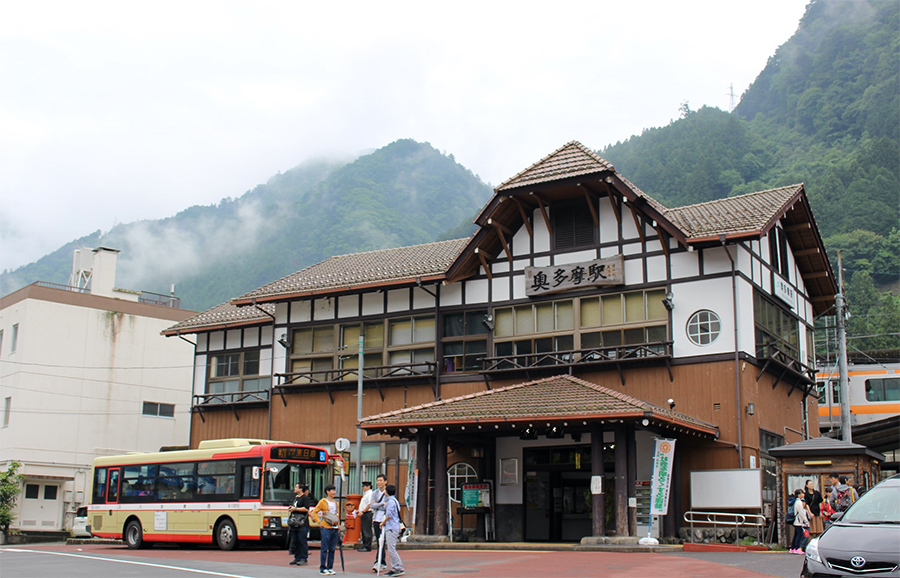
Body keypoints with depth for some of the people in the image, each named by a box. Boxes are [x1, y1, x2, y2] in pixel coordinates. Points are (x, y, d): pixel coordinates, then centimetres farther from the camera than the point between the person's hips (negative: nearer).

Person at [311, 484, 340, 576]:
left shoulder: (336, 503, 16)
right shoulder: (323, 502, -2)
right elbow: (314, 512, -1)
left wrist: (338, 523, 14)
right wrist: (319, 522, -8)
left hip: (335, 528, 6)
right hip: (326, 528, -6)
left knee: (332, 549, 7)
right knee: (325, 549, -5)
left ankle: (330, 567, 13)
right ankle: (322, 568, 0)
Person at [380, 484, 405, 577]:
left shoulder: (391, 501, -13)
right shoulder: (394, 500, 17)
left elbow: (389, 515, -17)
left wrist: (383, 523, -6)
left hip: (391, 528, -10)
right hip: (391, 528, 10)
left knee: (391, 549, -10)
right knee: (391, 549, 12)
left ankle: (399, 568, -11)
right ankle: (394, 568, 13)